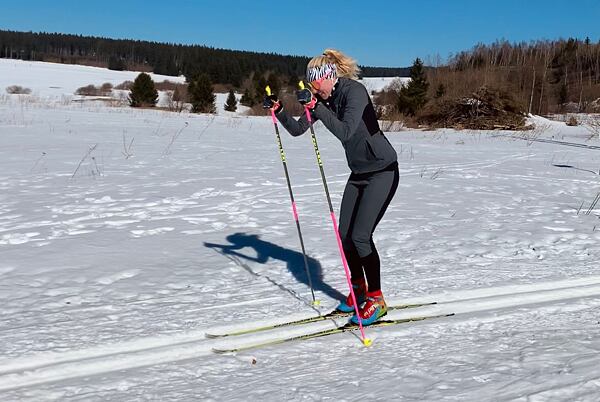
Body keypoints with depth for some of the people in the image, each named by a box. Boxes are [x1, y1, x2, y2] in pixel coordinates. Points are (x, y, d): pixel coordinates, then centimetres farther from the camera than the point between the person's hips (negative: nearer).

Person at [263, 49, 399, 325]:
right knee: (345, 235, 6)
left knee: (361, 235, -13)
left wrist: (315, 106, -39)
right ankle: (358, 288, 25)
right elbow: (298, 129, 6)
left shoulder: (354, 91, -22)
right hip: (359, 173, 8)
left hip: (382, 171, -8)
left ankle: (376, 300, 0)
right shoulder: (324, 99, 2)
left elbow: (345, 131, -35)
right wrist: (278, 110, -8)